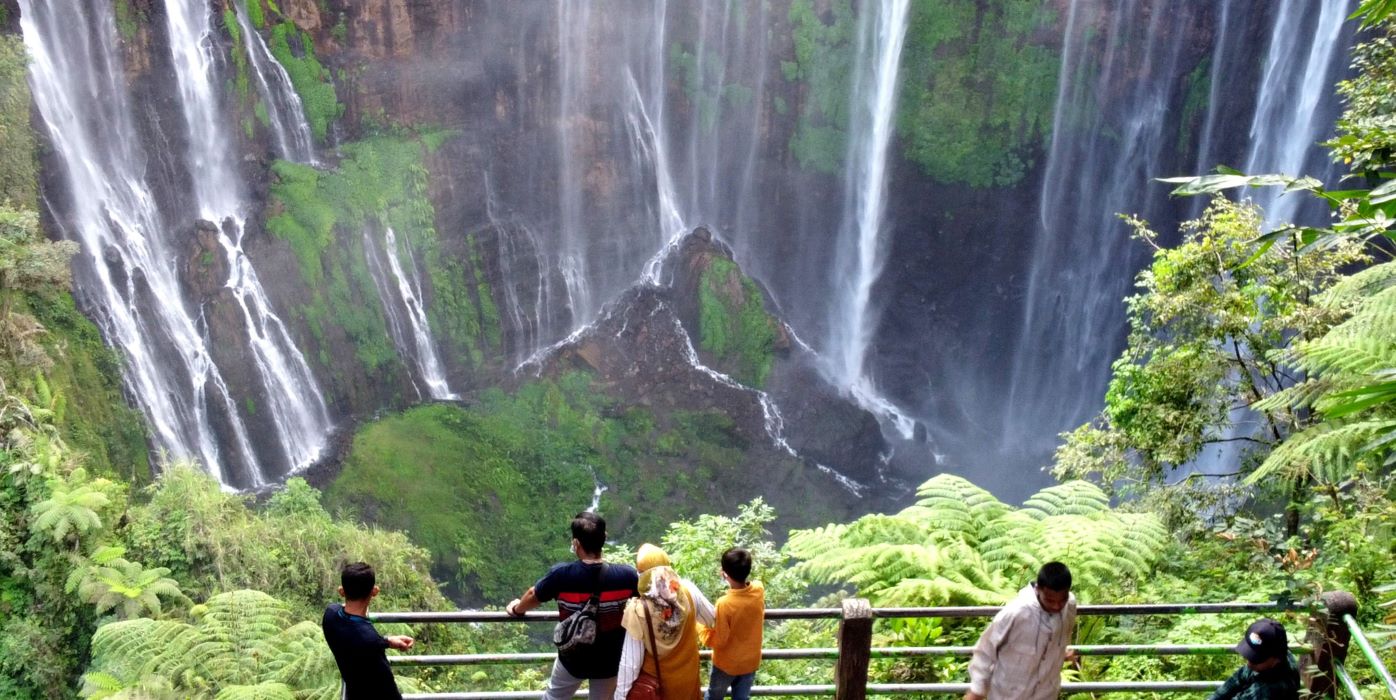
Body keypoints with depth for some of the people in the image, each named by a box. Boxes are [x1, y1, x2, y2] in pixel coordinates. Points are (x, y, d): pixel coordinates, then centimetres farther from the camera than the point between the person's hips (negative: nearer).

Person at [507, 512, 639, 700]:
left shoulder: (561, 575, -23)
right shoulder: (625, 575, -21)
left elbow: (533, 596, -3)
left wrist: (516, 608, 20)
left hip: (573, 660, -1)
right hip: (609, 662, 1)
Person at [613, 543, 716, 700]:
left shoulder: (639, 610, -29)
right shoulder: (688, 591, -22)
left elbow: (630, 662, -23)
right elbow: (712, 619, -3)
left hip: (655, 681, -2)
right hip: (687, 677, 2)